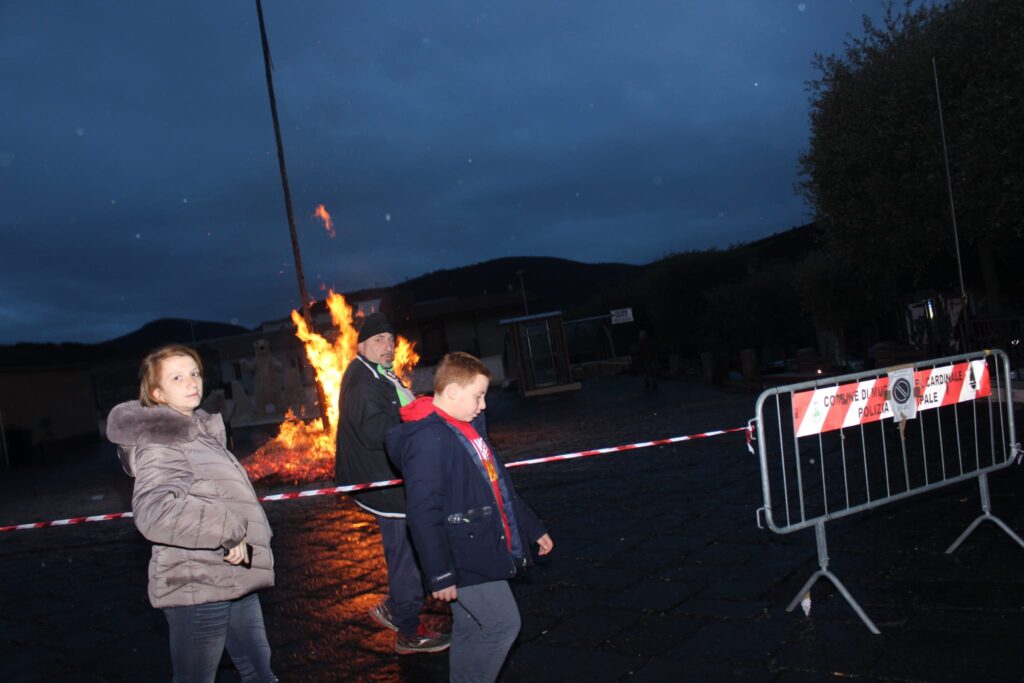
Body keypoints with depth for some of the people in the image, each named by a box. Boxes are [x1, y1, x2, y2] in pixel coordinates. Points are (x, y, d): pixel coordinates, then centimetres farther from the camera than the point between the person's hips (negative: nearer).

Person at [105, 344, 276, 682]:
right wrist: (228, 529, -28)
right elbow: (154, 509, -33)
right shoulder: (161, 443, -15)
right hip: (197, 587, -9)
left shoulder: (200, 430, 14)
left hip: (233, 578, 9)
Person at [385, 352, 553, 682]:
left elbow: (498, 486, 17)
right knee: (503, 624, -4)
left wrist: (533, 529, 19)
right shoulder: (427, 438, -21)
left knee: (470, 629, 16)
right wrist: (439, 574, -21)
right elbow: (423, 513, -22)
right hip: (465, 560, -8)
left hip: (485, 550, 8)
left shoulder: (469, 426, 9)